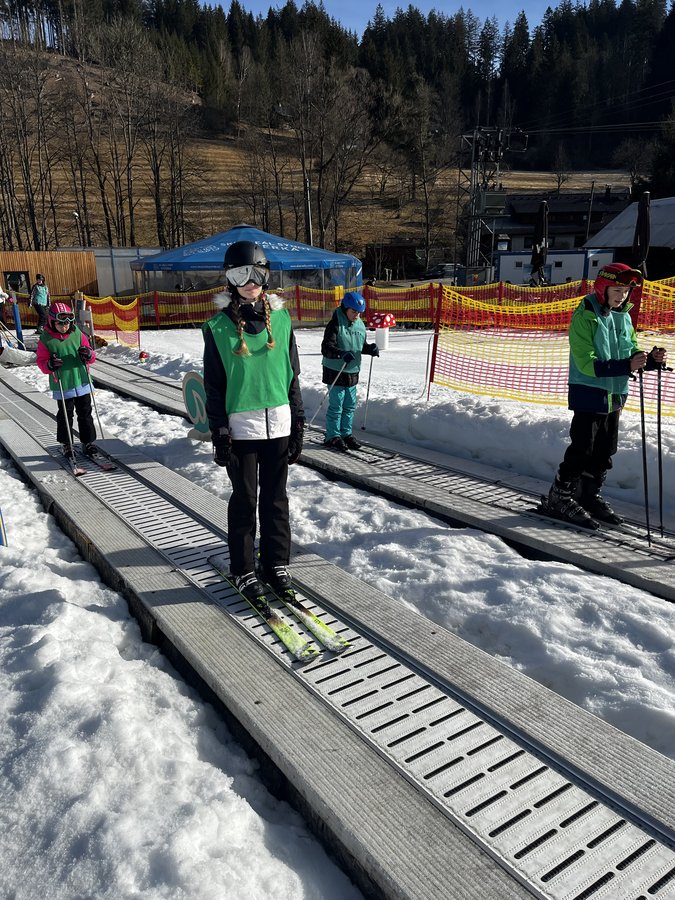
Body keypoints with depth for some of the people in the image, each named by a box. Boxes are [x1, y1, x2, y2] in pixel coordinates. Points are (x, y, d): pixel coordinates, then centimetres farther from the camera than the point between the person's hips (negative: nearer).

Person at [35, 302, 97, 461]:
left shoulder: (78, 334, 1)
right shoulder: (46, 340, -6)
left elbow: (91, 357, 7)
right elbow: (41, 361, -1)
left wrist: (88, 355, -16)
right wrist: (49, 365, -22)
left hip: (82, 383, 3)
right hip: (62, 386, -2)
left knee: (85, 413, 10)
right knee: (65, 416, 7)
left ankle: (88, 442, 22)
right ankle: (66, 445, 21)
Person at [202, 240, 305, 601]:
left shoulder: (280, 319, 5)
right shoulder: (218, 327, -3)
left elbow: (292, 375, 8)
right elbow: (213, 385, -2)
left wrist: (298, 424, 6)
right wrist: (218, 432, -7)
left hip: (278, 422, 3)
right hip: (240, 425, -2)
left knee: (275, 498, 11)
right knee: (244, 500, 7)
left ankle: (276, 563, 25)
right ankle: (243, 569, 21)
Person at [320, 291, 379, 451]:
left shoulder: (360, 325, 7)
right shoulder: (335, 325, -15)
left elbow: (362, 345, 18)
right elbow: (326, 348, -23)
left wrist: (370, 348, -4)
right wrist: (342, 354, -39)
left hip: (352, 371, 7)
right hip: (335, 371, -7)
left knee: (350, 405, 12)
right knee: (336, 406, -1)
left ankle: (346, 433, 25)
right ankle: (332, 436, 10)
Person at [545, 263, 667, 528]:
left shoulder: (623, 317, 9)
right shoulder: (585, 316, -13)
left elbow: (631, 353, 14)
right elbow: (587, 364, -21)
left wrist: (651, 359, -8)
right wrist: (626, 366, -29)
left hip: (614, 396, 7)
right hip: (588, 395, -7)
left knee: (605, 451, 13)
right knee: (583, 449, -5)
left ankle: (589, 496, 27)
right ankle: (560, 496, 9)